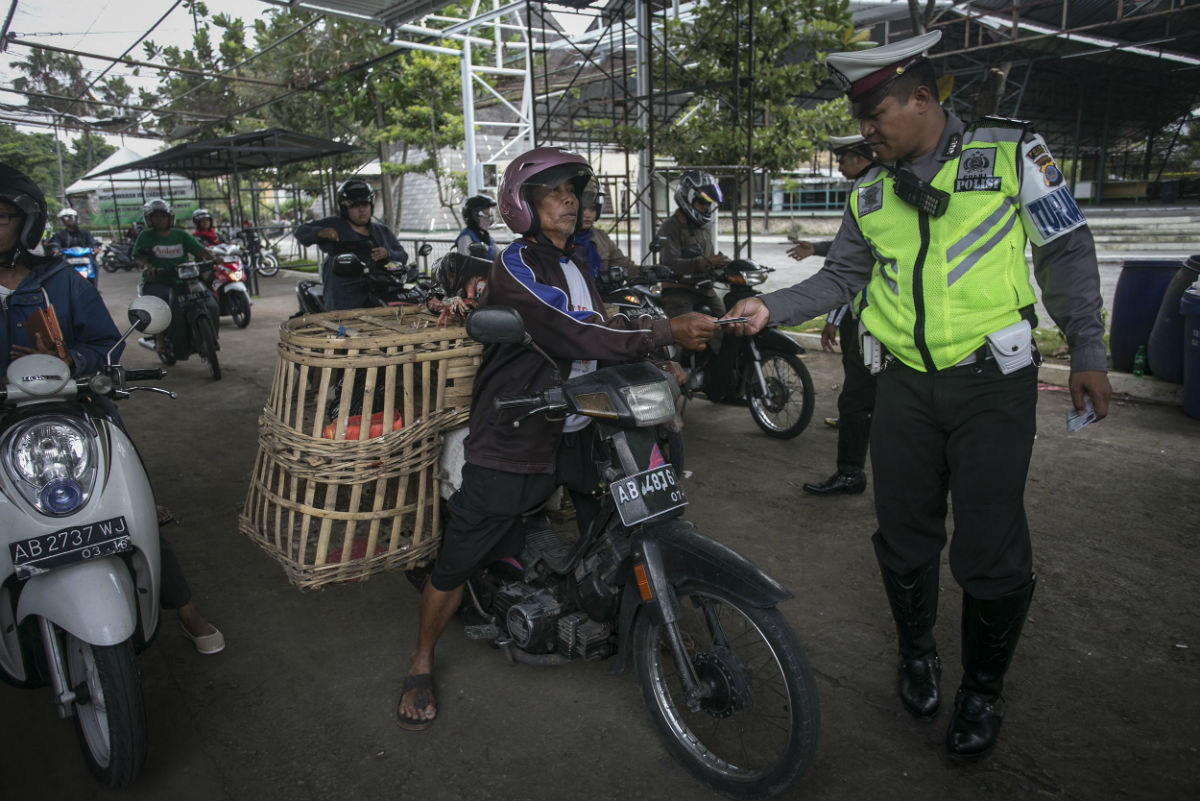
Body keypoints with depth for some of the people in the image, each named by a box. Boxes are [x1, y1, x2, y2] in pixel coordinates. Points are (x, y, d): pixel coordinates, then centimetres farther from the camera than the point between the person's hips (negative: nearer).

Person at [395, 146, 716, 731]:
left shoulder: (573, 263, 15)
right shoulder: (518, 265, -14)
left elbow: (603, 334, 16)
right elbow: (580, 333, -26)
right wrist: (666, 331, -24)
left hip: (574, 427, 8)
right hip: (513, 436, -8)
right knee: (459, 558, 0)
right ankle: (422, 666, 20)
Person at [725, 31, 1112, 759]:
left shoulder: (1012, 153, -3)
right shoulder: (872, 195, 9)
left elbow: (1067, 253, 0)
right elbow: (841, 279, 13)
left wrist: (1087, 351, -2)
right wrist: (772, 307, -2)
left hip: (992, 380, -4)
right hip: (906, 384, 4)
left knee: (990, 549, -3)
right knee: (904, 534, 10)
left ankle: (984, 689, 21)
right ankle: (917, 652, 35)